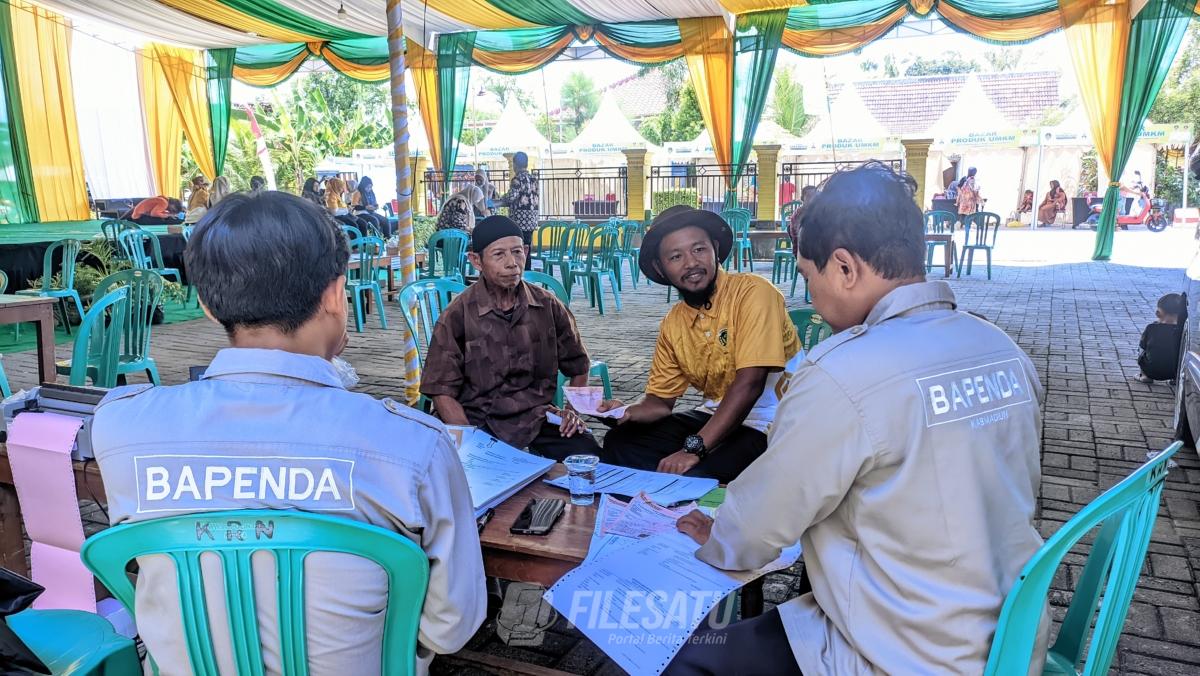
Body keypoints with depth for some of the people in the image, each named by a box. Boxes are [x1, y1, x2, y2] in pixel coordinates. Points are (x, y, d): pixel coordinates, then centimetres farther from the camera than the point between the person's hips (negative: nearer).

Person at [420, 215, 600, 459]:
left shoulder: (548, 306, 3)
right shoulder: (457, 316, -5)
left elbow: (577, 367, 18)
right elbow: (443, 391, -4)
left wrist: (574, 410, 2)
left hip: (539, 415, 3)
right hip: (479, 420, -3)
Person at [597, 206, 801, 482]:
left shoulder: (753, 292, -15)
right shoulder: (673, 324, 5)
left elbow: (750, 382, -23)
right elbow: (661, 400, 12)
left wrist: (694, 448, -27)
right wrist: (625, 413, -11)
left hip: (768, 426, -7)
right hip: (718, 416, 7)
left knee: (693, 477, -30)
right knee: (620, 442, 0)